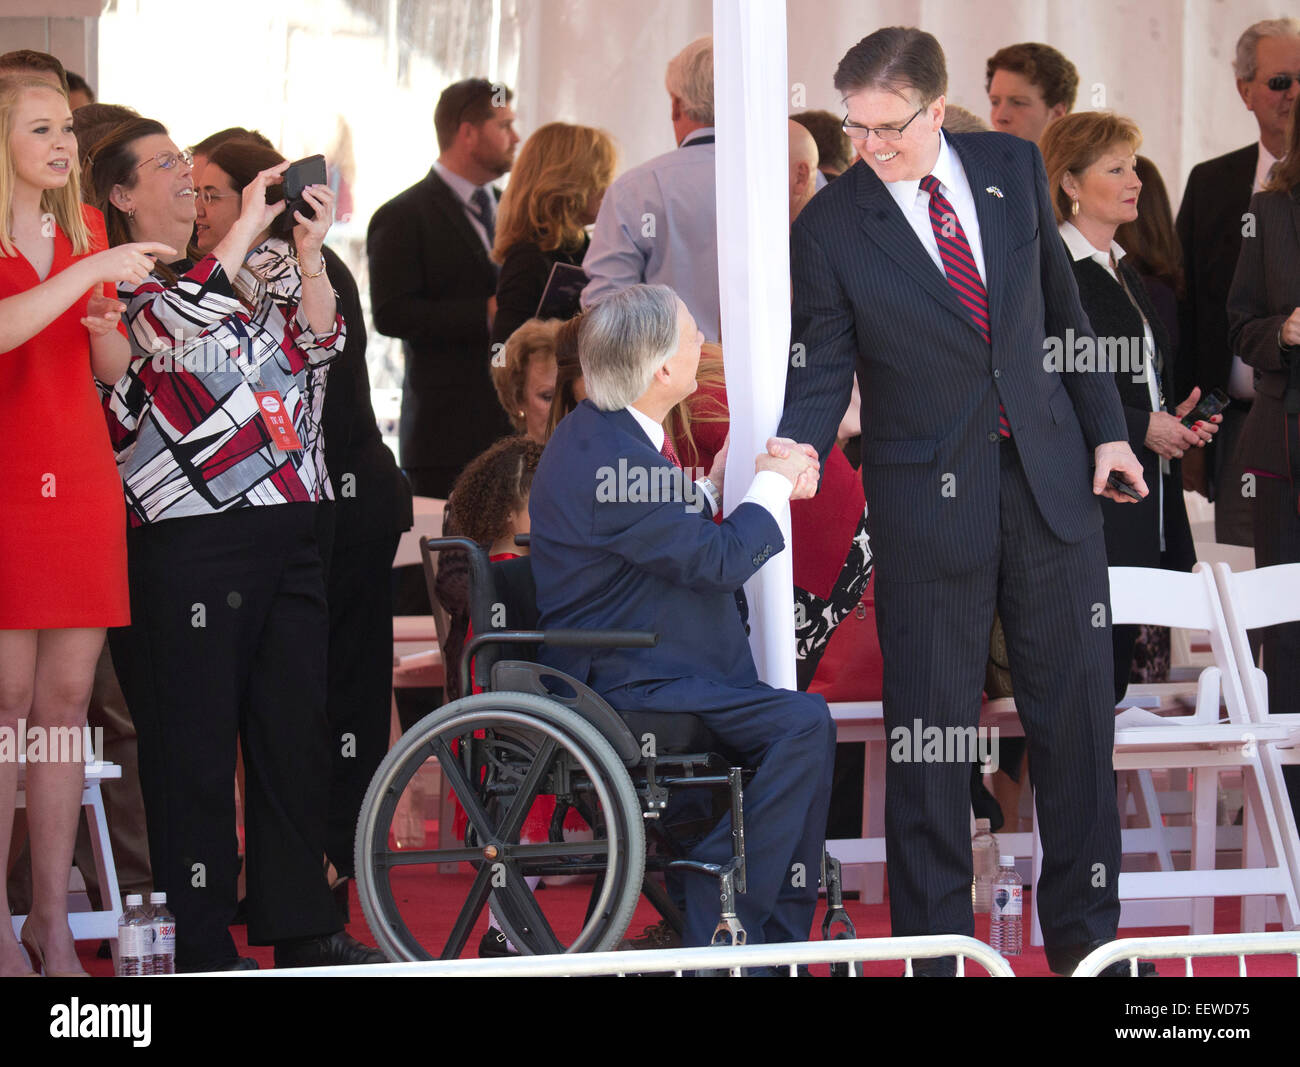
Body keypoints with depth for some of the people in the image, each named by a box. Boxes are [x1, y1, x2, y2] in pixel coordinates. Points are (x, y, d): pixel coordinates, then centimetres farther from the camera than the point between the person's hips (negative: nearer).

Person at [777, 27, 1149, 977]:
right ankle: (933, 948, 9)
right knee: (931, 727, 0)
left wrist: (1104, 427, 10)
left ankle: (1083, 932, 22)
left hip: (1052, 473, 3)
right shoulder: (830, 230, -7)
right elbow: (821, 372, -5)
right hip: (930, 498, -3)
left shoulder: (1012, 168, 2)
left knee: (1077, 708, 9)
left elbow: (1062, 305, 12)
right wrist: (796, 453, -24)